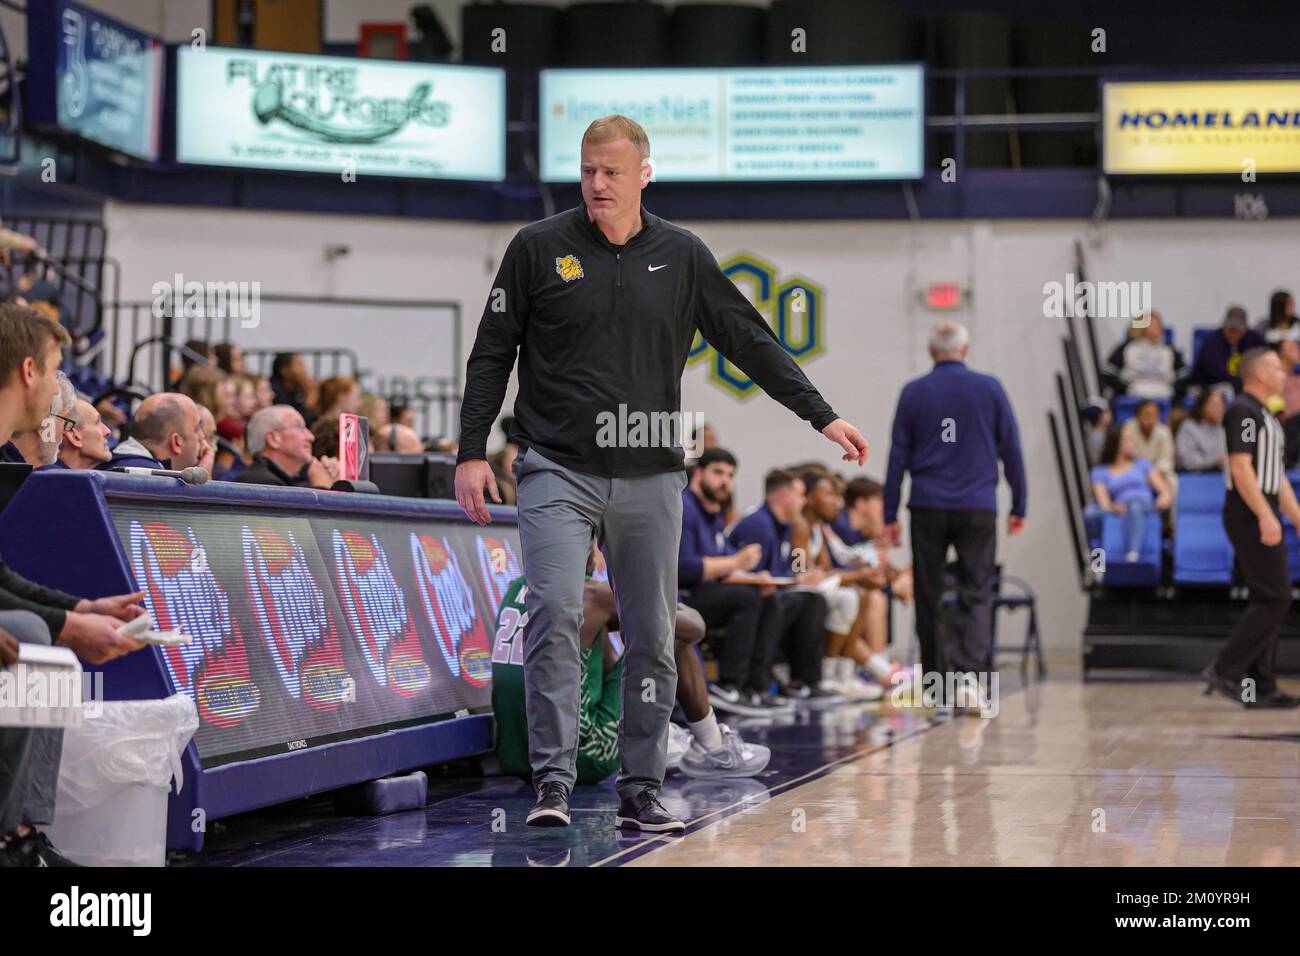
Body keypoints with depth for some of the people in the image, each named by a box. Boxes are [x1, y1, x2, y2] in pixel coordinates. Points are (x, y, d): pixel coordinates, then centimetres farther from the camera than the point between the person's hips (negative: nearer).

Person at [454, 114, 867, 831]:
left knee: (652, 637, 3)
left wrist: (821, 417, 9)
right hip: (557, 469, -2)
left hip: (650, 477, 3)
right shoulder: (538, 248, 2)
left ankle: (641, 791, 12)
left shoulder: (682, 256, 7)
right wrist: (472, 452, -2)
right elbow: (492, 353, 5)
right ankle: (553, 783, -12)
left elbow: (750, 342, 12)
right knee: (555, 613, -17)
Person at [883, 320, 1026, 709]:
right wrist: (1018, 506, 12)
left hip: (928, 508, 1)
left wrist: (890, 515, 7)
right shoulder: (989, 388, 1)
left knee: (928, 595, 11)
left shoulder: (913, 393, 2)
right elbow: (1011, 451, 4)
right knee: (976, 596, -1)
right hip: (977, 507, -1)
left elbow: (898, 457, 3)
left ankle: (932, 681, 19)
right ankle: (967, 676, -20)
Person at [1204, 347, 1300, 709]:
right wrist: (1265, 515, -25)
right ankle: (1225, 670, -11)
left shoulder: (1265, 416, 21)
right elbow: (1241, 467, -20)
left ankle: (1261, 686, 10)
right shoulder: (1242, 411, -11)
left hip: (1264, 516, 10)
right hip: (1250, 516, -10)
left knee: (1269, 601, 8)